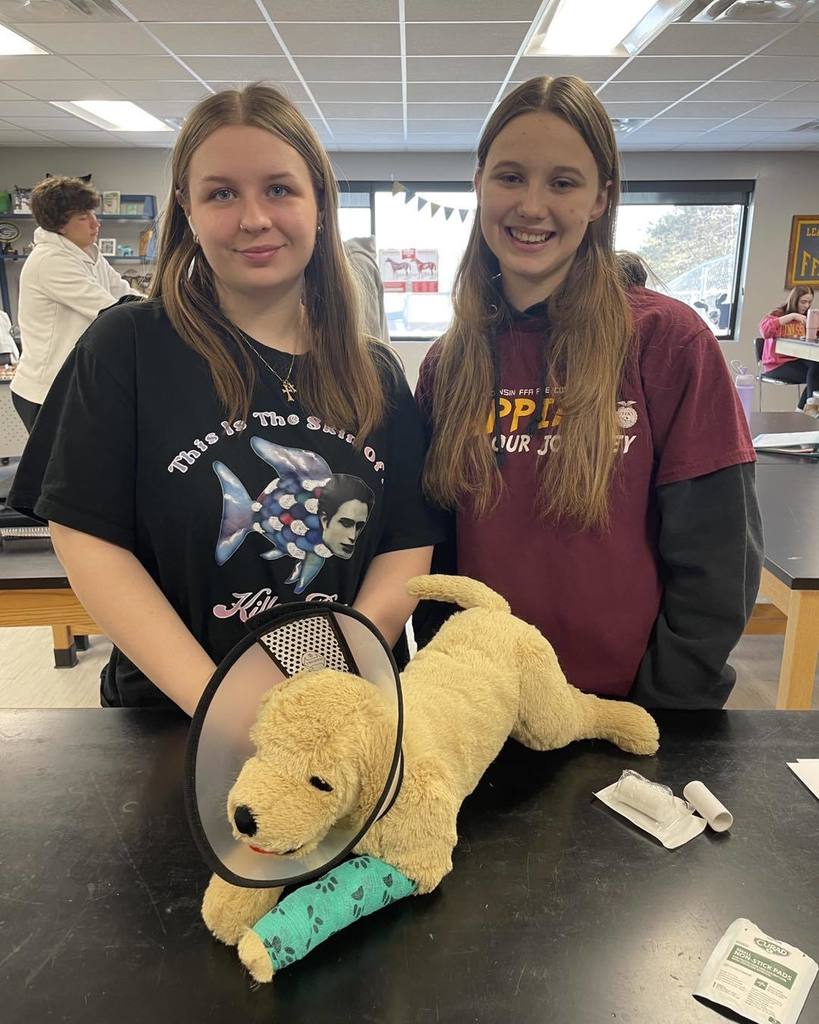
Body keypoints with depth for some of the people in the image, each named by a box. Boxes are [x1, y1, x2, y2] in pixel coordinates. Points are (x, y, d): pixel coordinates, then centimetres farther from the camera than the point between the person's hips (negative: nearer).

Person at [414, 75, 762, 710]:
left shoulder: (670, 341, -12)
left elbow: (716, 564, -11)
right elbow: (433, 554, 4)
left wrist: (656, 712, -13)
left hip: (628, 711, -2)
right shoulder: (448, 363, -1)